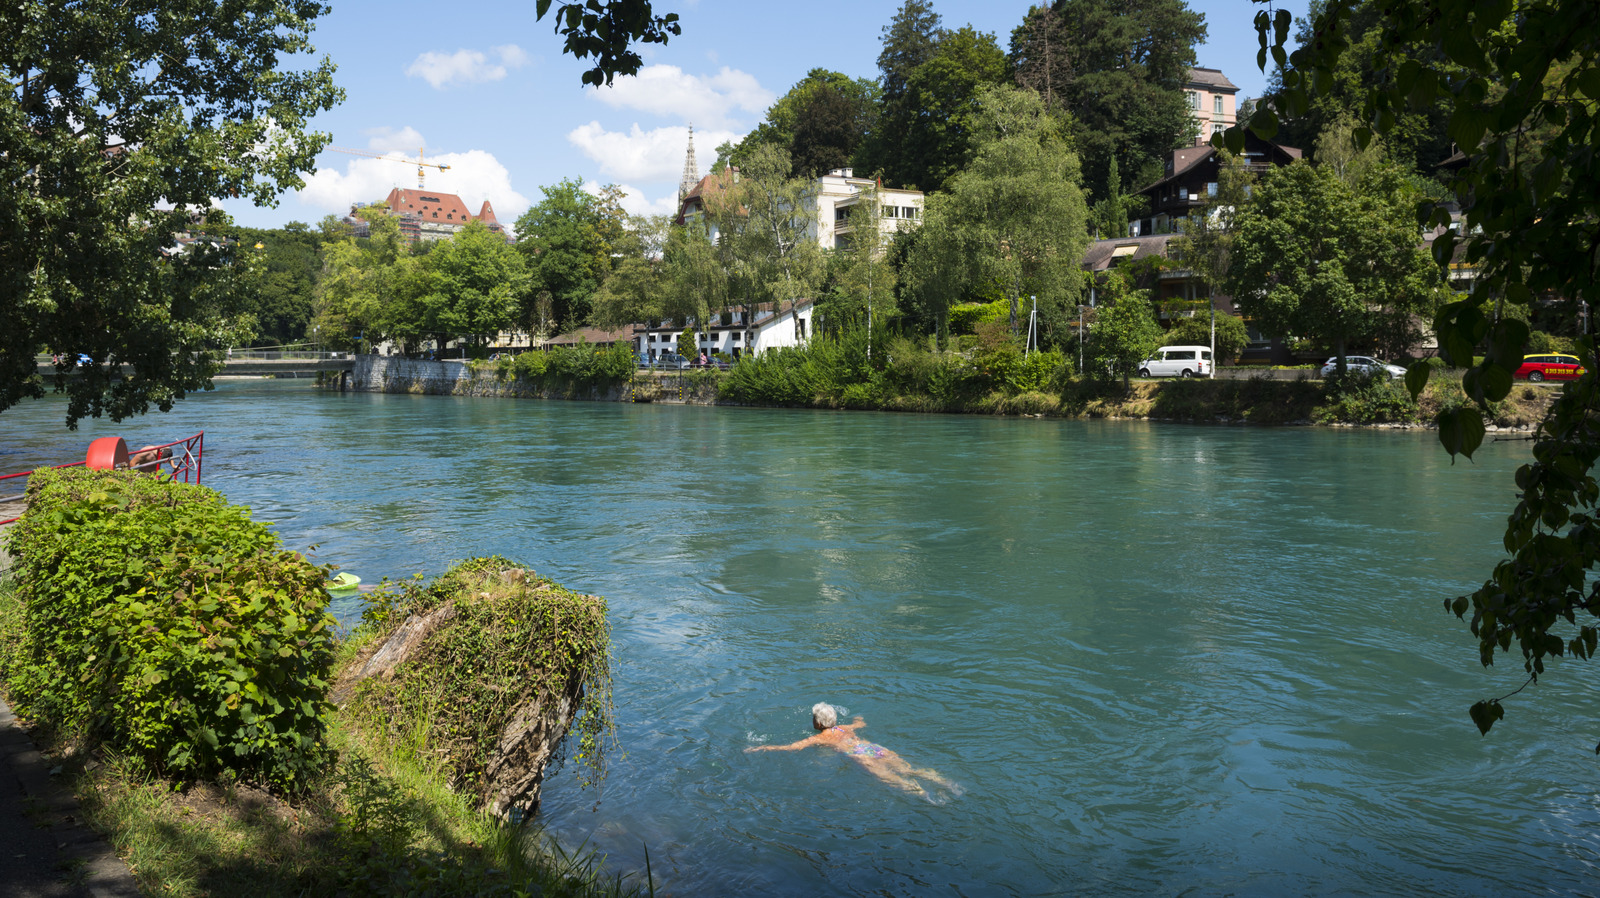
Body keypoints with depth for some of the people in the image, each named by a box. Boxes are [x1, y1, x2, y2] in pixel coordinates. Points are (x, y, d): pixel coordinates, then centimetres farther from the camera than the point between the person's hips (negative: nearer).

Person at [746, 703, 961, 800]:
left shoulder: (818, 739, 15)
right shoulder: (845, 729, 32)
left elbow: (790, 747, 13)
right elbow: (861, 722, 54)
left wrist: (761, 748, 23)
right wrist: (859, 718, 78)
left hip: (862, 756, -6)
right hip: (877, 749, 6)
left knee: (888, 777, -26)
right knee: (909, 770, -8)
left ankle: (918, 791, -51)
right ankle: (943, 782, -28)